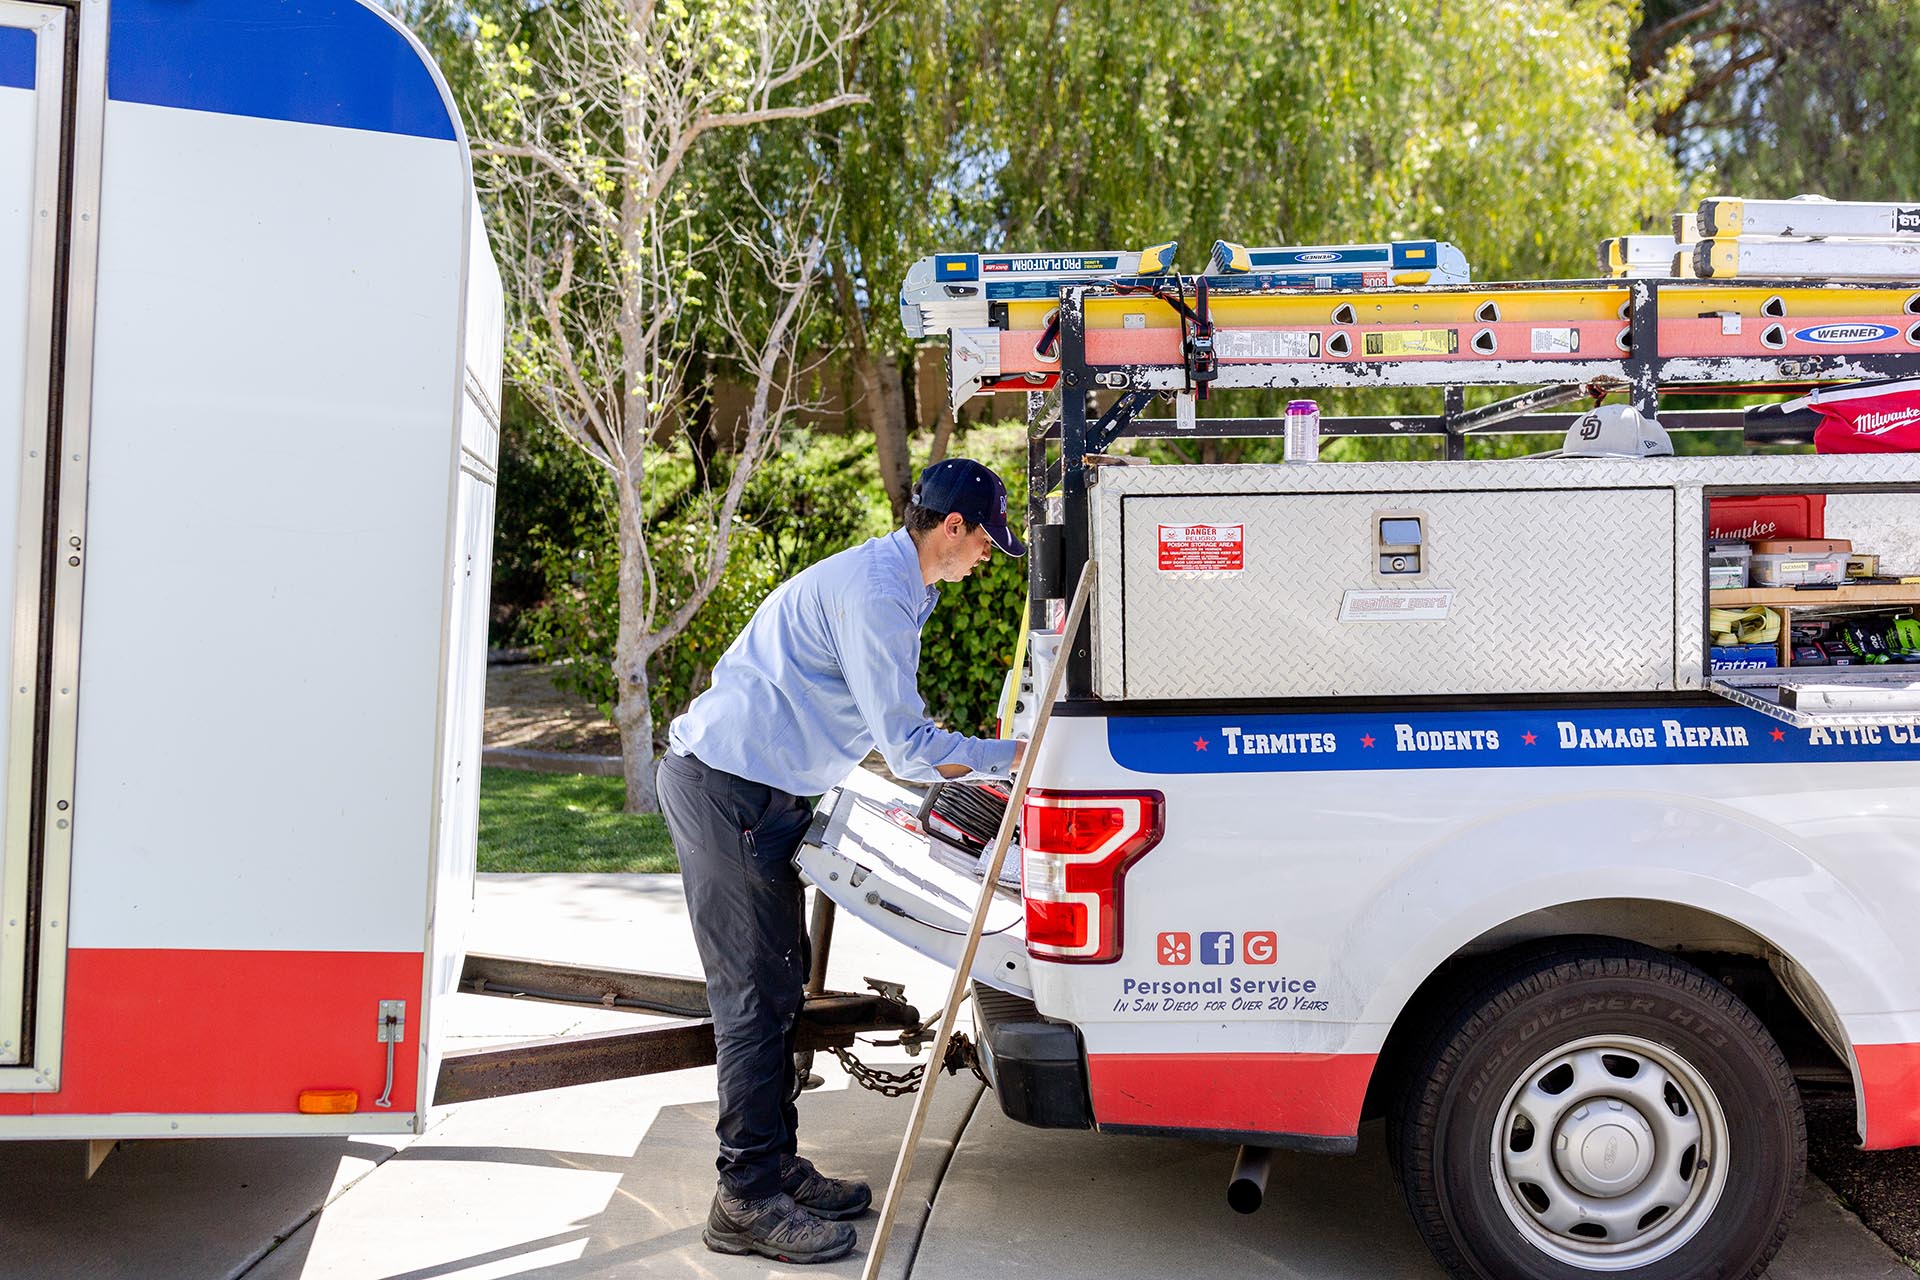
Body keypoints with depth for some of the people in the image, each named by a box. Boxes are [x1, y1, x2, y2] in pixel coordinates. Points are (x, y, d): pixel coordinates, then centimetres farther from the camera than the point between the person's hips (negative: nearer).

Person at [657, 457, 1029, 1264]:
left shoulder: (896, 584, 15)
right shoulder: (874, 593, -19)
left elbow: (896, 724, 25)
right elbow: (907, 749, -19)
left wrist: (977, 766, 19)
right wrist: (1014, 757, -10)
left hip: (751, 788, 11)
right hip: (726, 787, -11)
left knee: (775, 984, 14)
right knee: (756, 993, -6)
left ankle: (774, 1166, 24)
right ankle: (748, 1202, 2)